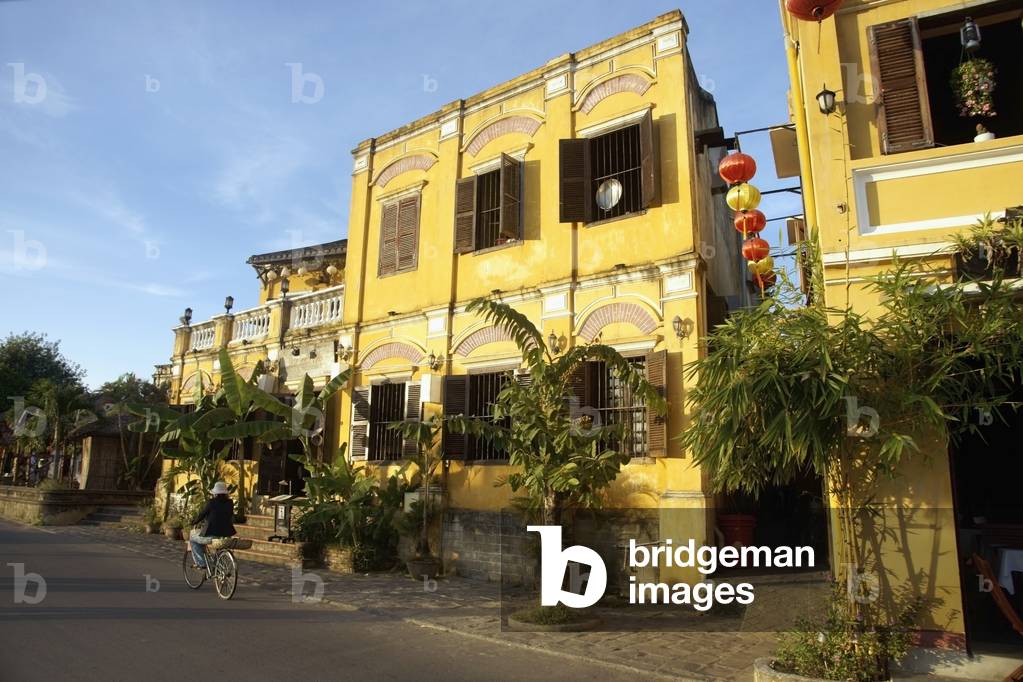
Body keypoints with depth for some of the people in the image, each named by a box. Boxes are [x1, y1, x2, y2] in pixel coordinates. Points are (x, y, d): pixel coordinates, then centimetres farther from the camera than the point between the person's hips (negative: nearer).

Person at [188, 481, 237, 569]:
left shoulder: (211, 502, -9)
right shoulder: (230, 503, 4)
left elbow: (201, 515, 0)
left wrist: (193, 522, 21)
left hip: (211, 535, -5)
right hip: (227, 535, 5)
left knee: (192, 538, 21)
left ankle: (201, 563, 12)